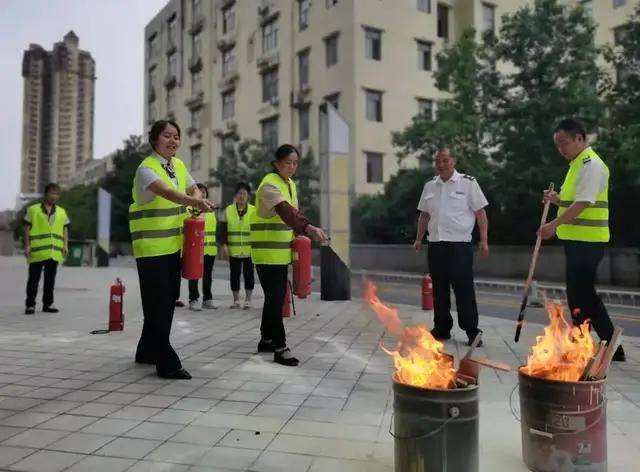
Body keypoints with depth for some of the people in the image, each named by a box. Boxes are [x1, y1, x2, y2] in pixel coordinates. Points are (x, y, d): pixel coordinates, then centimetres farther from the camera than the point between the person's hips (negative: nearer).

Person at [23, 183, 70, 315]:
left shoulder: (62, 212, 14)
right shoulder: (33, 210, 4)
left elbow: (65, 230, 14)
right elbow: (27, 228, 2)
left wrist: (65, 245, 2)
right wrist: (27, 246, -6)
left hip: (54, 252, 3)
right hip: (37, 251, -3)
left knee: (50, 279, 8)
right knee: (34, 279, 2)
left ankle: (48, 304, 17)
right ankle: (30, 305, 10)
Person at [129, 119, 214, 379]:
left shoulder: (178, 165, 11)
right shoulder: (146, 168, -13)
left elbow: (194, 190, 19)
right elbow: (166, 192, -33)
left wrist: (197, 200, -6)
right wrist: (193, 201, -50)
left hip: (174, 245, 8)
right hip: (151, 248, -8)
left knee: (168, 301, 15)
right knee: (157, 304, -7)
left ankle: (147, 352, 32)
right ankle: (167, 363, -1)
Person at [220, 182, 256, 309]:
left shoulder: (254, 210, 4)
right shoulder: (228, 210, 6)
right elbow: (223, 229, 5)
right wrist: (224, 245, -3)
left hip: (249, 250, -1)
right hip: (233, 250, 1)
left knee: (248, 274, 4)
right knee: (234, 274, 6)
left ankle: (248, 299, 14)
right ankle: (236, 300, 17)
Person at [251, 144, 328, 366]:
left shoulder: (291, 185, 14)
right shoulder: (269, 184, -15)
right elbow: (284, 211, -32)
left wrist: (299, 236, 3)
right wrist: (308, 228, -46)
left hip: (282, 251, 9)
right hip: (267, 251, -9)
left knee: (276, 296, 14)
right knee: (275, 297, -9)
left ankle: (266, 339, 27)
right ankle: (280, 347, -4)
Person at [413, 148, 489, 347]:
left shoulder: (468, 183, 0)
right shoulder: (429, 186, 14)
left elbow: (480, 213, -2)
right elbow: (424, 215, 21)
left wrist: (484, 241, -8)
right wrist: (419, 239, 17)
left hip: (460, 244, -5)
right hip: (435, 245, 5)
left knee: (464, 289, -5)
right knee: (439, 289, 10)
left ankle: (472, 332, 5)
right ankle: (442, 328, 20)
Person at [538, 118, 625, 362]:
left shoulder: (591, 164, -13)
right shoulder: (578, 164, 19)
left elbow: (583, 203, -22)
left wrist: (555, 224, -22)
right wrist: (558, 200, 7)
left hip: (586, 241, -10)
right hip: (579, 240, 10)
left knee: (579, 296, -4)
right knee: (586, 295, 15)